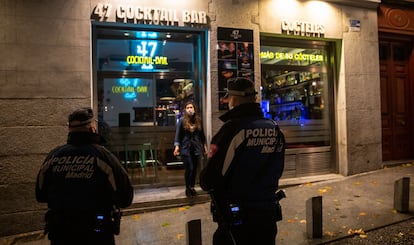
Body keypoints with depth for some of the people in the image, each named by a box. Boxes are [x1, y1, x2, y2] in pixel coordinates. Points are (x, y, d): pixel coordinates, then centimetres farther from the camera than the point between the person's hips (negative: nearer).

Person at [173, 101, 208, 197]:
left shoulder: (198, 120, 6)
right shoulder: (182, 120, -3)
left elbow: (202, 134, 12)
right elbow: (178, 134, -3)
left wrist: (204, 145, 13)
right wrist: (177, 145, -13)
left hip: (196, 148, 3)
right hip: (186, 148, -3)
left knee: (195, 169, 6)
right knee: (189, 169, -6)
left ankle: (192, 187, 23)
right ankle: (187, 188, 13)